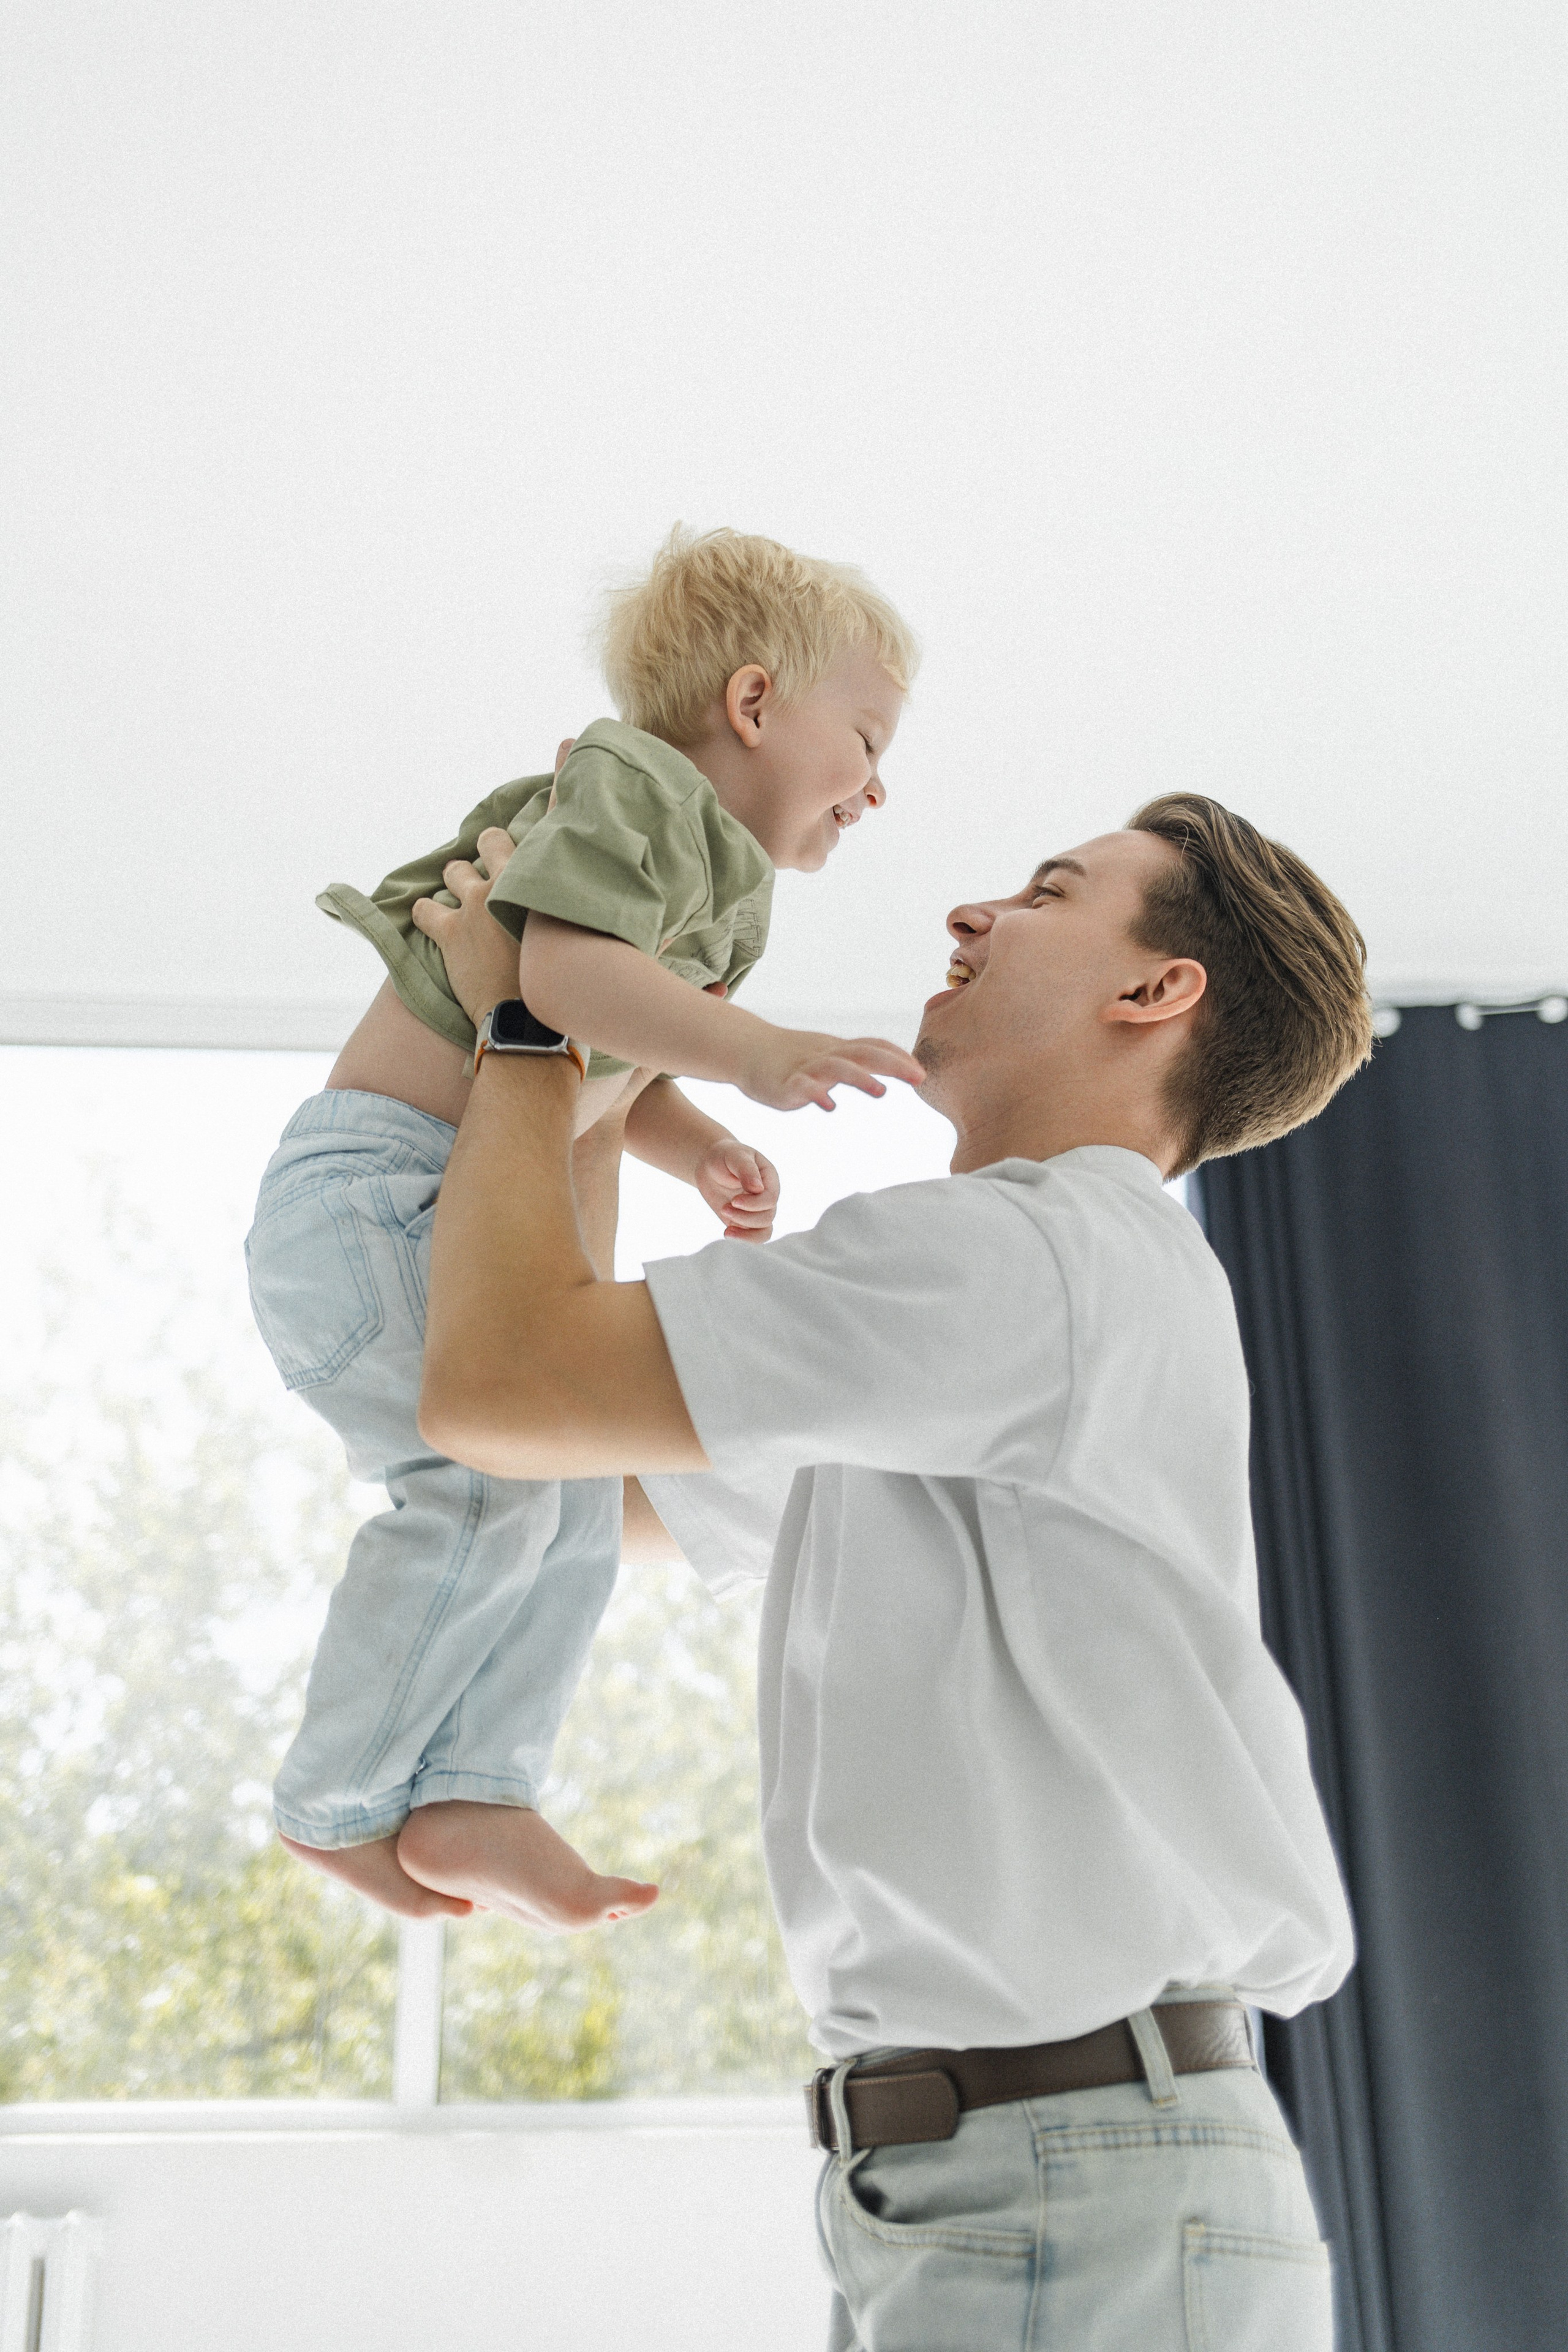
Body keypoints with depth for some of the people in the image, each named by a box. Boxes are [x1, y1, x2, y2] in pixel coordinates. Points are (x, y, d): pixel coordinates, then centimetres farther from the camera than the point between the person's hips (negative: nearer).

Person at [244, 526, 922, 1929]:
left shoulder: (709, 877, 21)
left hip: (463, 1220, 10)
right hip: (369, 1187, -10)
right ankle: (336, 1804, -7)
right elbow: (568, 971, -29)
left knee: (583, 1501, 1)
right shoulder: (637, 791, -10)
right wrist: (757, 1057, -32)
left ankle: (468, 1792, -2)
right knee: (493, 1479, -20)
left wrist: (703, 1154, 8)